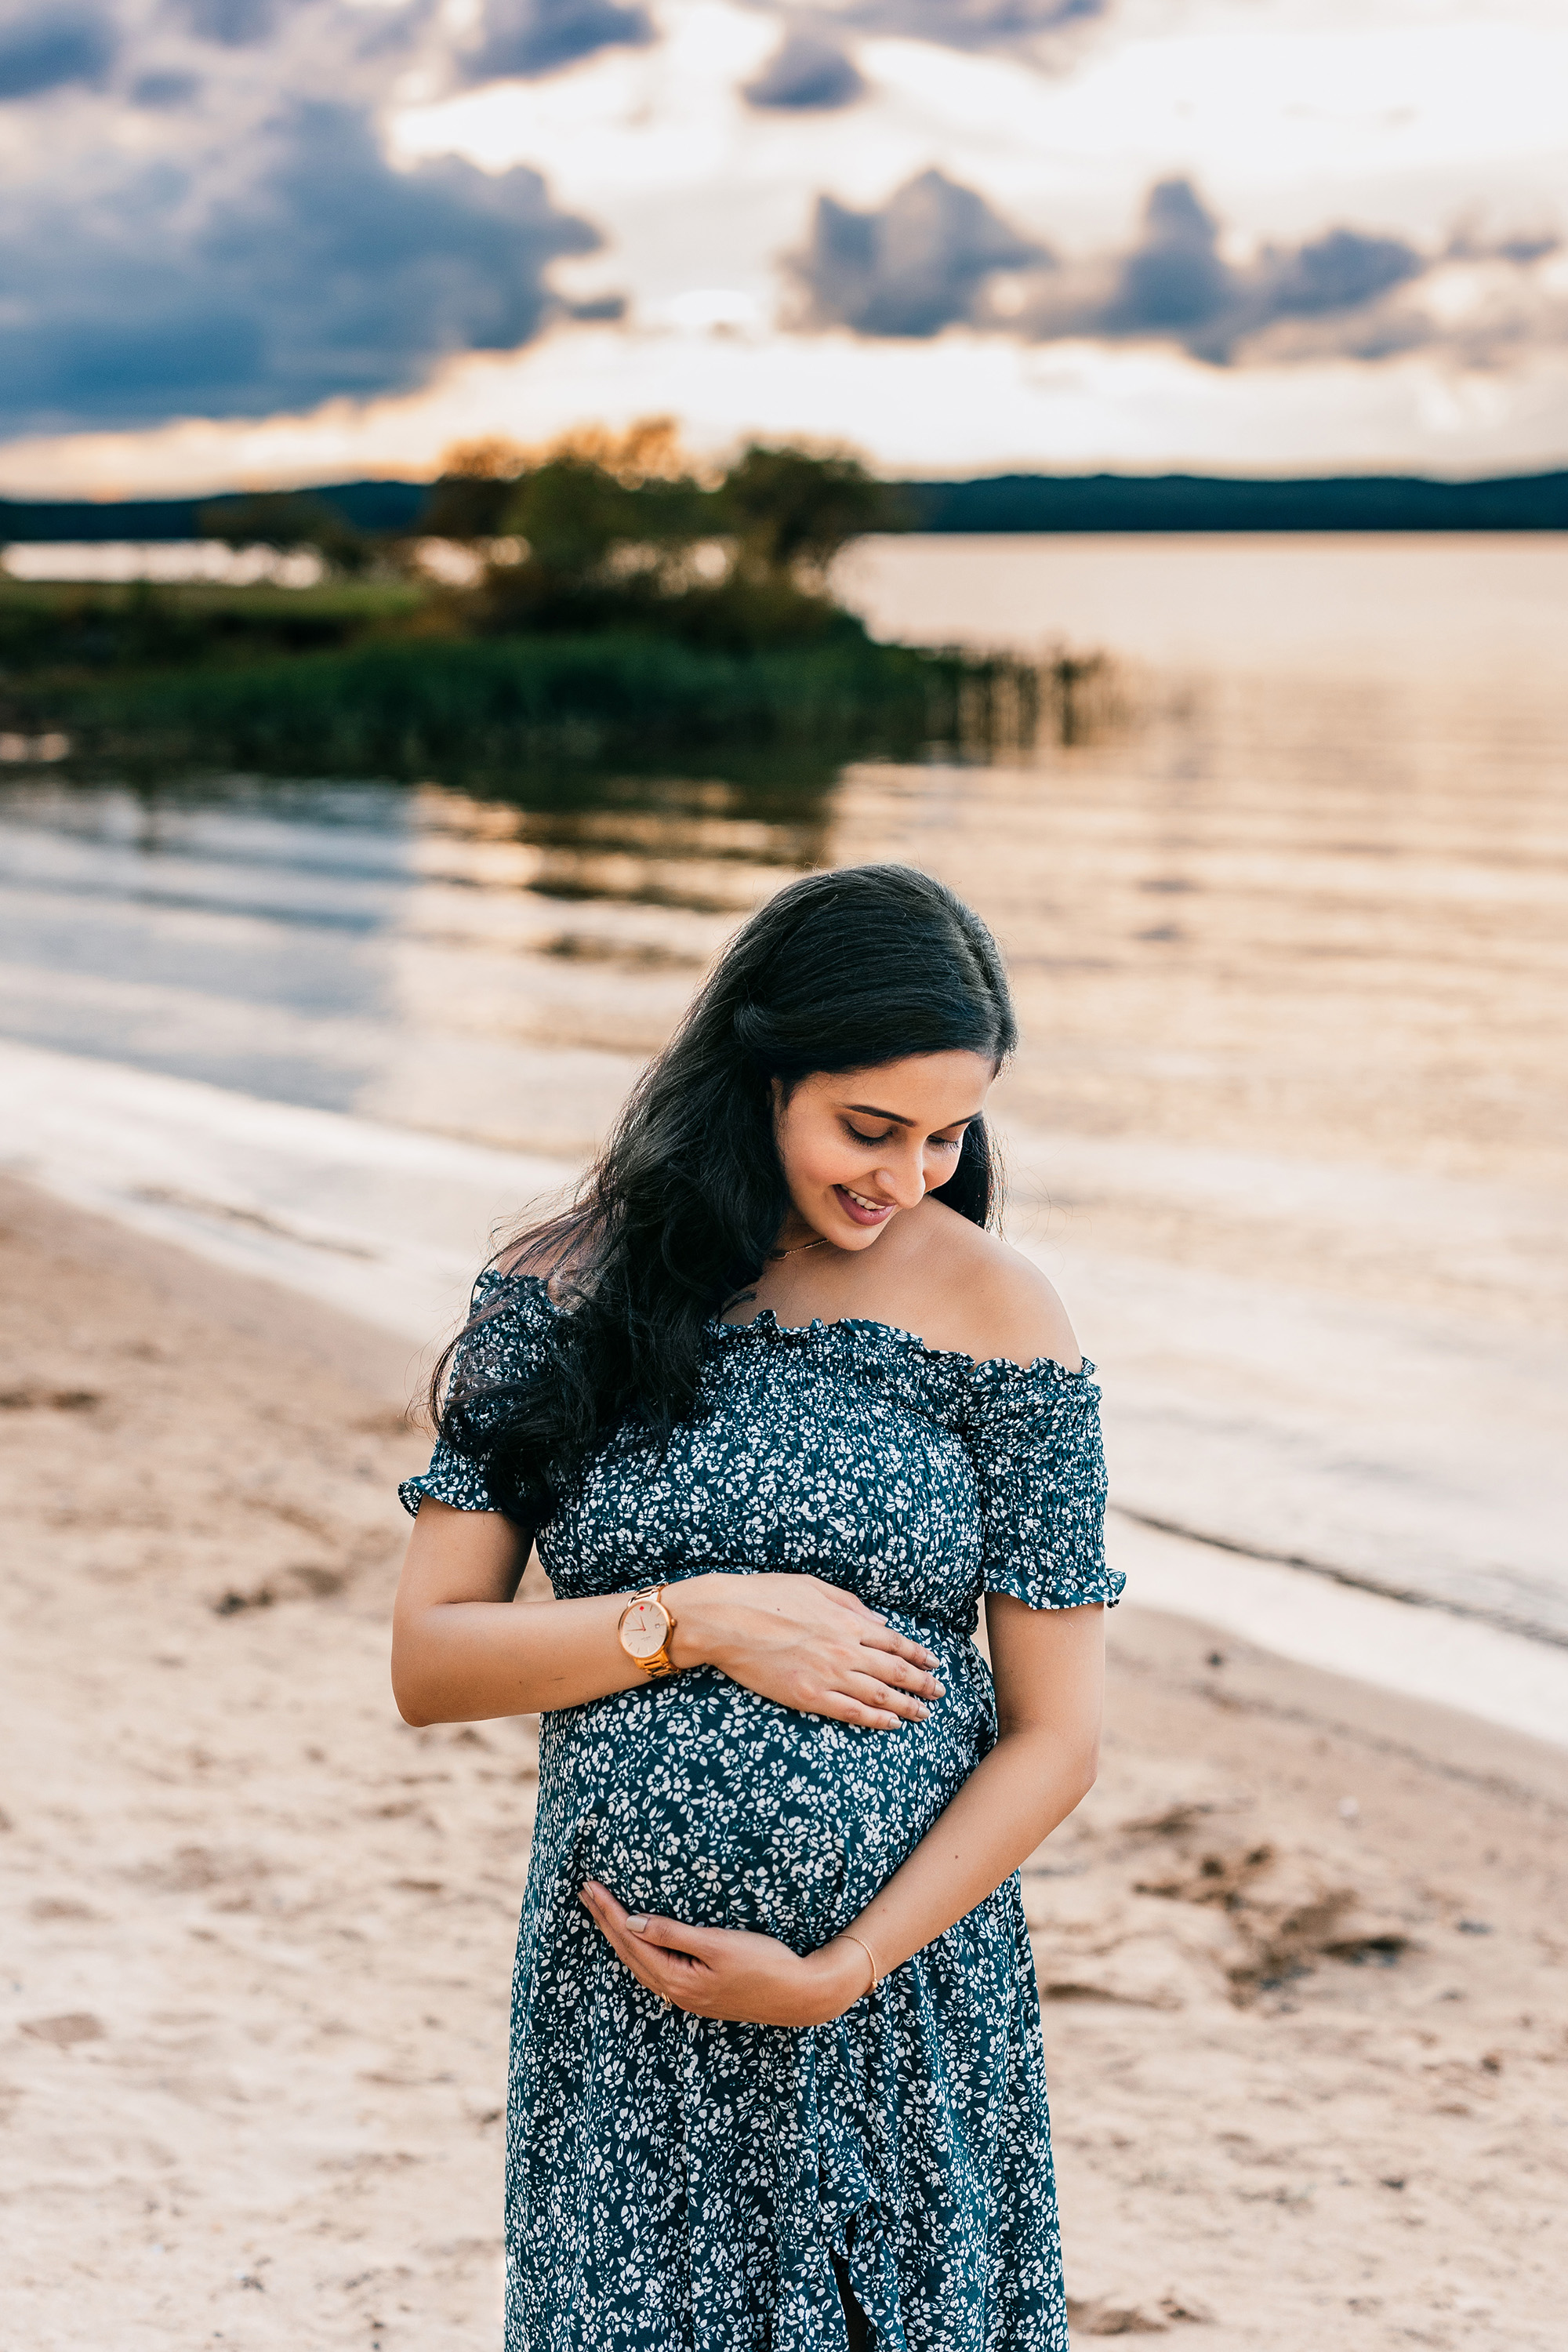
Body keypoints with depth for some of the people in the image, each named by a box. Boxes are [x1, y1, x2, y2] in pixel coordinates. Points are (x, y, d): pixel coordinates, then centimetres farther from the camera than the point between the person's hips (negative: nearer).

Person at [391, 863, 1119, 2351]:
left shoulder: (996, 1314, -5)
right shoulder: (570, 1293, -2)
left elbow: (1053, 1739, -4)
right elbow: (428, 1664, -2)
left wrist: (836, 1976, -11)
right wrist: (697, 1622, -14)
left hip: (909, 2009, 0)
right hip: (620, 2016, 1)